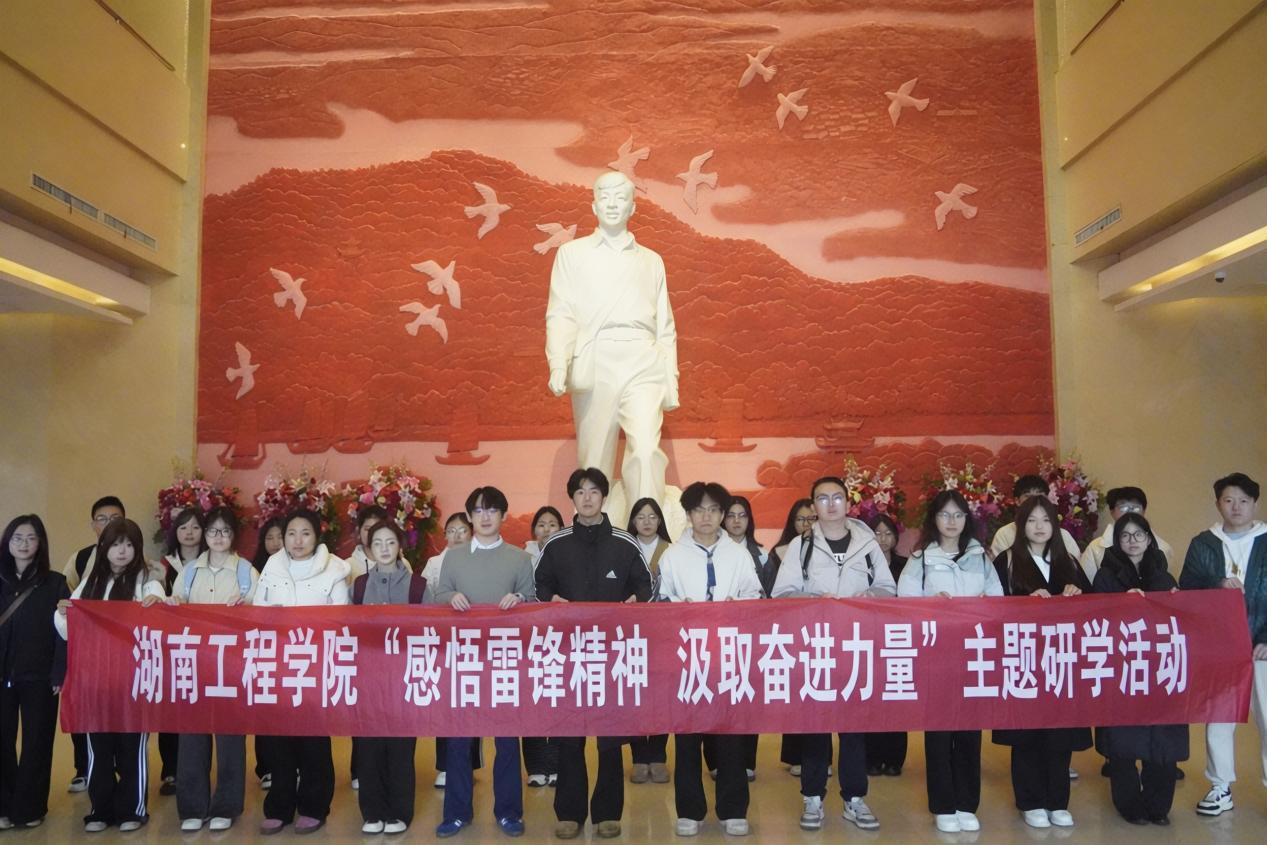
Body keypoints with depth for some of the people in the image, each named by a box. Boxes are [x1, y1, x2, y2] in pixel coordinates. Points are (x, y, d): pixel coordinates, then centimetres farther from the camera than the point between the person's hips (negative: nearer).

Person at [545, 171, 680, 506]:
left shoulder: (651, 261, 21)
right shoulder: (572, 252, 16)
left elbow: (665, 326, 18)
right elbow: (560, 314, 5)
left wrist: (672, 381, 10)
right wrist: (558, 364, -11)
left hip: (643, 366, 1)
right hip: (594, 366, 0)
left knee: (646, 453, -17)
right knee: (594, 461, 2)